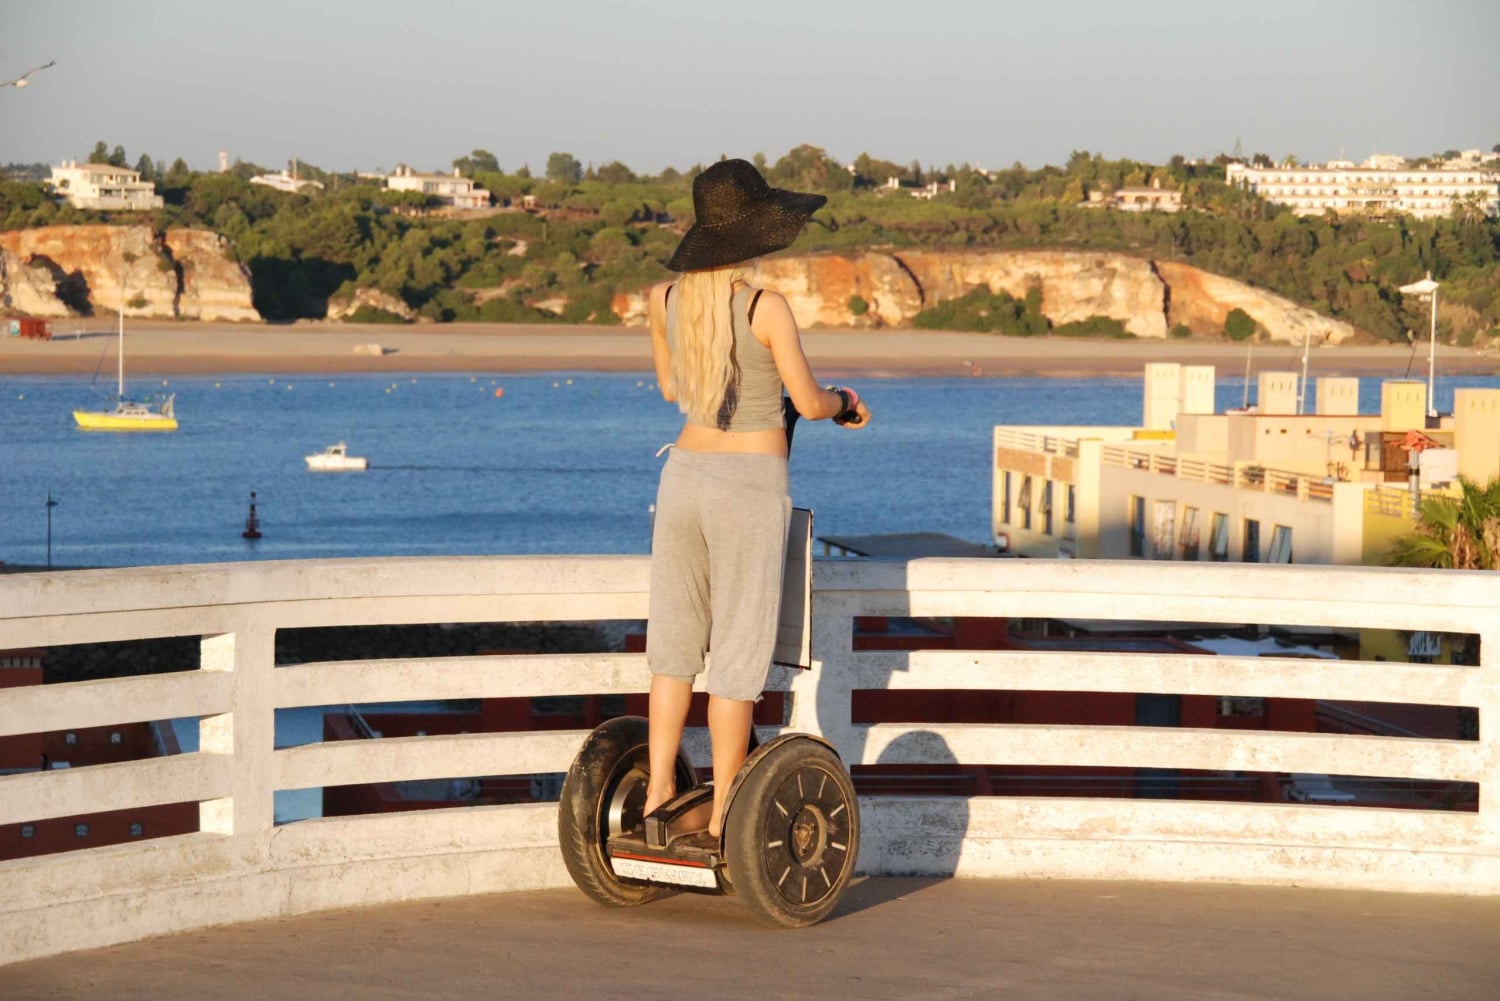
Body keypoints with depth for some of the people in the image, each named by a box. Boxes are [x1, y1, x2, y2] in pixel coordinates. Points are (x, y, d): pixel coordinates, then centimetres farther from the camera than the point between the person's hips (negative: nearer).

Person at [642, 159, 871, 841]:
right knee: (738, 651, 1)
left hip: (685, 473, 5)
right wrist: (844, 402, 14)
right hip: (749, 486, -5)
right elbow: (810, 403, -8)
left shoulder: (665, 299, 1)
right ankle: (722, 815, 5)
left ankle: (658, 787, 14)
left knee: (676, 635, 15)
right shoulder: (766, 307, -15)